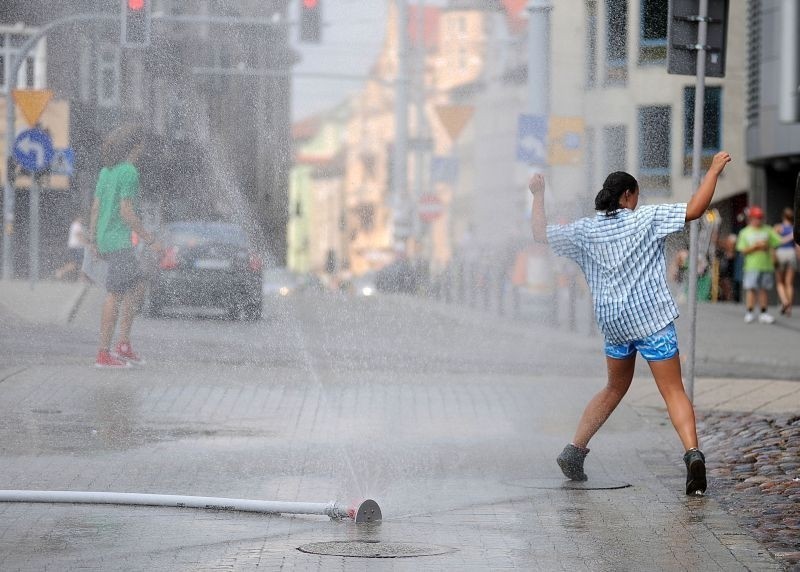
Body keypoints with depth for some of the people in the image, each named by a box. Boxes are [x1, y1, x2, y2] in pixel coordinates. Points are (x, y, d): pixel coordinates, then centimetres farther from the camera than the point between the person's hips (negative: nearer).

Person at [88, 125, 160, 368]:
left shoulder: (106, 171, 13)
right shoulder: (129, 173, -13)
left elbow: (95, 207, 15)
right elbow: (126, 212, -17)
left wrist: (92, 240, 18)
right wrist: (149, 239, -13)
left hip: (104, 240, 9)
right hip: (118, 241, -9)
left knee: (137, 286, 15)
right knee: (115, 295, -8)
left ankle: (124, 344, 11)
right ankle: (103, 353, -8)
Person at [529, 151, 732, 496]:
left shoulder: (584, 231, 6)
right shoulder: (646, 219, -3)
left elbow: (541, 234, 14)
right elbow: (694, 210, -9)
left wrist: (538, 197, 26)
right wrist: (714, 170, 0)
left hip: (612, 323, 4)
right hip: (652, 318, -4)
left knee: (615, 388, 24)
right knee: (674, 392, -5)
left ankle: (574, 450, 23)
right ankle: (692, 452, -25)